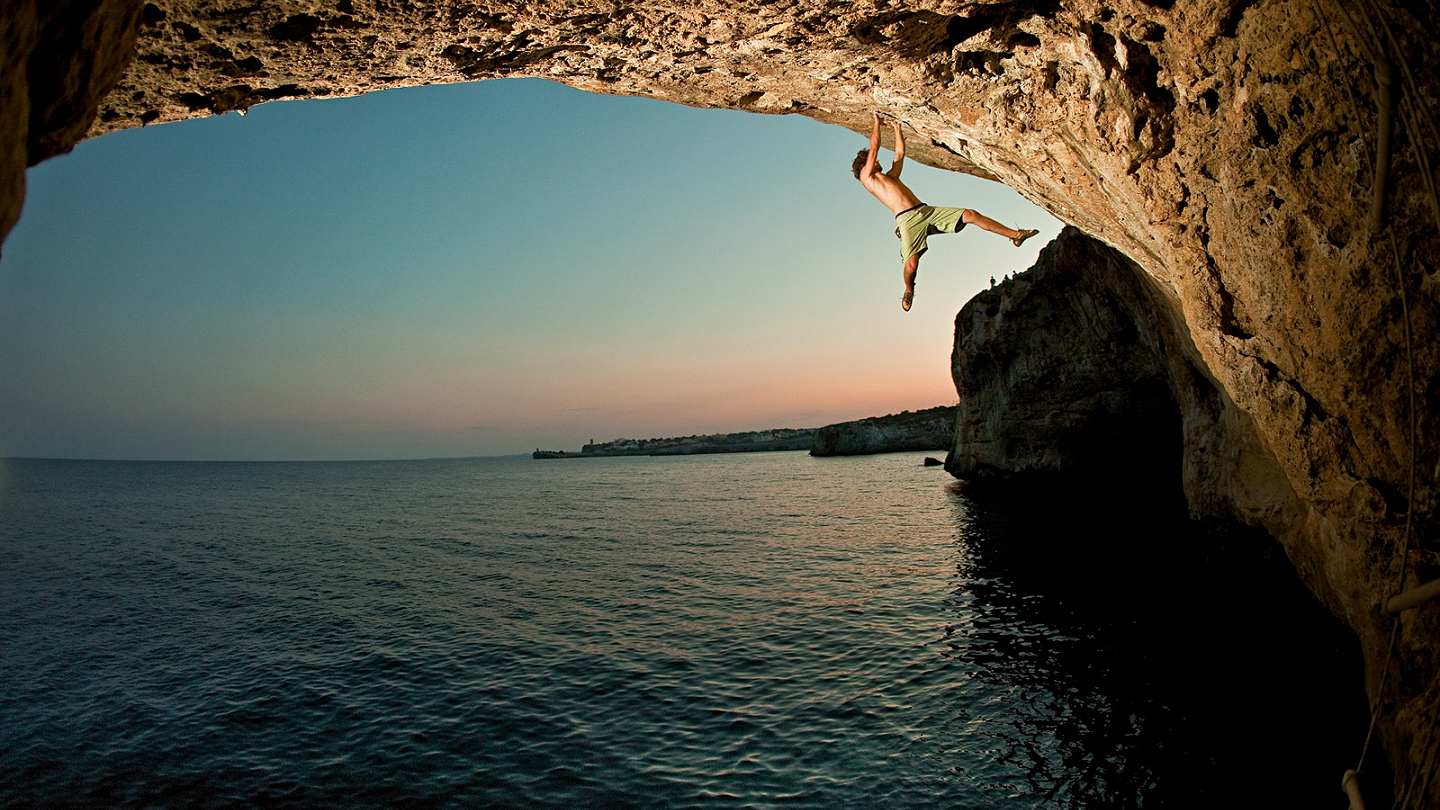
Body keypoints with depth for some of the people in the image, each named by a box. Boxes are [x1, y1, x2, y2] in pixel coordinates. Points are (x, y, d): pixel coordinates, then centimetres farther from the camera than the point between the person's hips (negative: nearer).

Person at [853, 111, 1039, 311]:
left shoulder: (890, 176, 32)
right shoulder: (867, 177, 11)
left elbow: (900, 153, 39)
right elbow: (874, 146, 11)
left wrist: (897, 128, 42)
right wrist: (877, 121, 23)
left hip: (927, 210, 7)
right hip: (907, 219, -7)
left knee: (970, 215, -4)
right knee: (911, 264, -23)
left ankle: (1015, 235, 0)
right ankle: (909, 291, 10)